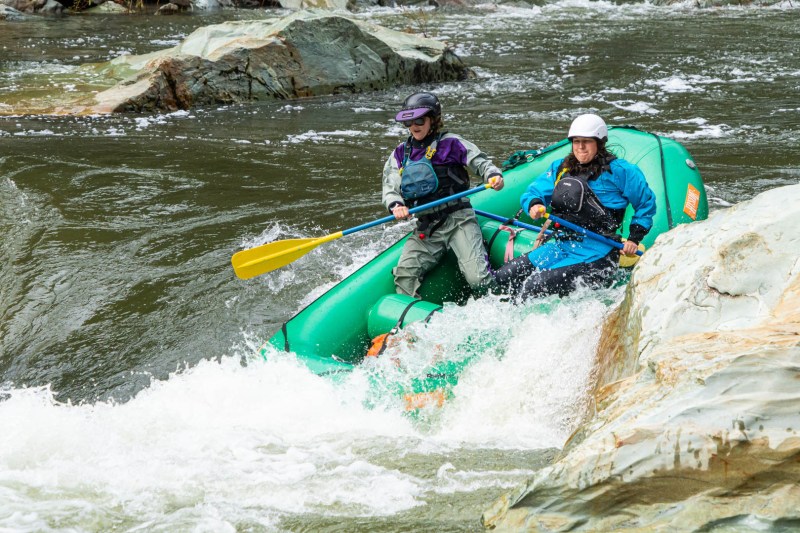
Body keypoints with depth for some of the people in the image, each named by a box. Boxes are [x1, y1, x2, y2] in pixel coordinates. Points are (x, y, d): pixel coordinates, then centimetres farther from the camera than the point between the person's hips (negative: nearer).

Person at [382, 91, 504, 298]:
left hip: (458, 220, -4)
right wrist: (396, 205, -16)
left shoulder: (450, 143, 0)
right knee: (404, 274, -13)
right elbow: (390, 188, 6)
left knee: (477, 278, -17)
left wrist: (493, 175, -23)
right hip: (426, 227, 5)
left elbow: (481, 162, 0)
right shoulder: (401, 153, 13)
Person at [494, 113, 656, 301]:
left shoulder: (618, 171, -2)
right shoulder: (560, 168, 14)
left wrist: (634, 238, -2)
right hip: (560, 245, 7)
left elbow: (646, 203, 5)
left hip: (596, 252, -7)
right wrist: (534, 204, -9)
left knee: (533, 288, -24)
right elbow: (533, 192, 15)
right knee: (502, 277, -5)